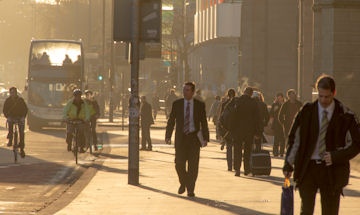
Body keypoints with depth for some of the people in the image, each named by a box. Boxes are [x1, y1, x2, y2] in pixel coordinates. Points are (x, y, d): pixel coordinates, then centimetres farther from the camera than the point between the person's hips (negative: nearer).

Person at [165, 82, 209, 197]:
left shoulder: (200, 105, 3)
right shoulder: (176, 104, 5)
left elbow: (204, 122, 3)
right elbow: (171, 120, 7)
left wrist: (205, 138, -7)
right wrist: (168, 136, -5)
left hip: (194, 138, -1)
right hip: (180, 138, 1)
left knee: (193, 166, -4)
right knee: (179, 164, -4)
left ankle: (190, 190, 5)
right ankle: (183, 183, 22)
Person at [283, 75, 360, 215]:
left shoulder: (345, 116, -1)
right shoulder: (306, 112, 4)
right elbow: (294, 139, 9)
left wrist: (335, 156, -12)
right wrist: (289, 164, 4)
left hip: (332, 171, 0)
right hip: (308, 168, 0)